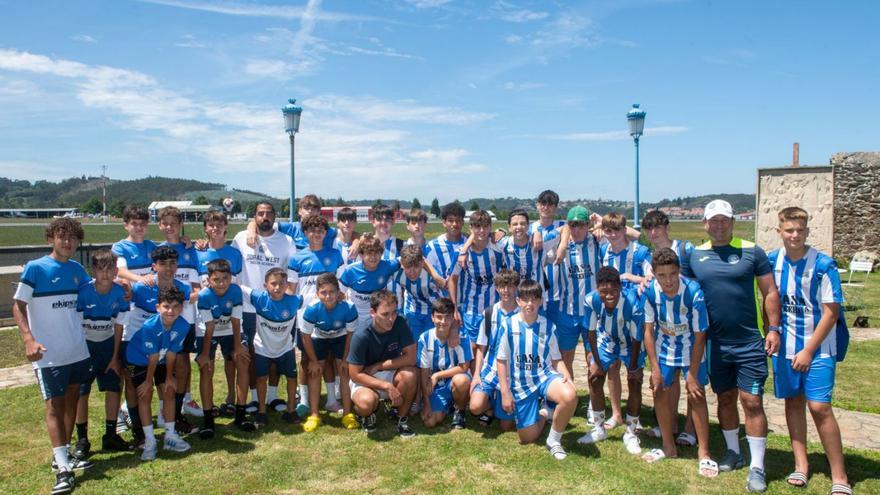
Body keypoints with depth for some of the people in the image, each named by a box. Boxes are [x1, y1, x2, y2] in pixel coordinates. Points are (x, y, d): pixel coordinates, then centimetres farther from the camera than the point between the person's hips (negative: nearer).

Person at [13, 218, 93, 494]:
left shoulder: (77, 270, 7)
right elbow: (18, 306, -9)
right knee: (53, 405, -3)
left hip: (78, 349, 6)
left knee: (71, 400, 13)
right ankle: (63, 468, -2)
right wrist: (28, 339, -21)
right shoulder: (34, 268, -8)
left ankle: (63, 454, 26)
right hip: (49, 353, -6)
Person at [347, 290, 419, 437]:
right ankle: (366, 413, 5)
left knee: (410, 374, -30)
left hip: (390, 374, 3)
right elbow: (355, 374, -20)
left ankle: (402, 418, -4)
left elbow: (411, 358, -19)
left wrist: (377, 367, -20)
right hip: (364, 379, -3)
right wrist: (387, 386, -27)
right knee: (367, 401, -35)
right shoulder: (361, 336, -25)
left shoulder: (399, 323, -17)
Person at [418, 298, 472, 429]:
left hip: (455, 379, -2)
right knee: (430, 422, -15)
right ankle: (448, 405, 19)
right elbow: (424, 373, -8)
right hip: (436, 386, 2)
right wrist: (426, 403, -8)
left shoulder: (461, 337, -16)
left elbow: (464, 367, -18)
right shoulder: (425, 339, -12)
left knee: (461, 380, -37)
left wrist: (437, 375, -19)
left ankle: (459, 411, -4)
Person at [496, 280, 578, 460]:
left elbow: (556, 359, 4)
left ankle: (554, 440, -8)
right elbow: (501, 360, -2)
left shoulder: (548, 326, -2)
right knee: (528, 437, 0)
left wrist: (567, 376, -16)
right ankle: (543, 415, 36)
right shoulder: (509, 325, -7)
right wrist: (505, 392, -6)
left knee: (570, 395, -33)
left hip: (544, 376, 0)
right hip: (520, 384, 0)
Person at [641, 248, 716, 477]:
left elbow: (700, 336, -22)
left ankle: (704, 453, 8)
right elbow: (649, 330, -11)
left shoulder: (694, 293, -30)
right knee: (660, 392, 6)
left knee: (696, 395, -6)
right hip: (664, 348, 3)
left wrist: (692, 374, -18)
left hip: (691, 349, -3)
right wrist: (655, 368, -12)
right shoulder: (651, 292, -21)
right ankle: (669, 447, 23)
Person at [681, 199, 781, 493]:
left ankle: (757, 467, 8)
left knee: (752, 401, -2)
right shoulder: (695, 255, 4)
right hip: (716, 344, 3)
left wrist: (773, 328, -7)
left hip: (750, 342, -3)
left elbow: (770, 292, -2)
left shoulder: (751, 251, -4)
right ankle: (733, 452, 33)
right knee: (725, 399, 15)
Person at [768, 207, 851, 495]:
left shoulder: (823, 265, -13)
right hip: (785, 347, 4)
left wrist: (808, 351, -12)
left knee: (819, 406, -8)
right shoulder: (771, 261, -1)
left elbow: (831, 312, -11)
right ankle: (801, 465, 24)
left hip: (818, 347, -4)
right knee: (793, 402, 10)